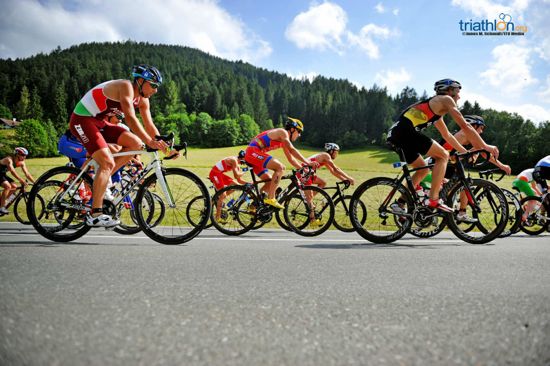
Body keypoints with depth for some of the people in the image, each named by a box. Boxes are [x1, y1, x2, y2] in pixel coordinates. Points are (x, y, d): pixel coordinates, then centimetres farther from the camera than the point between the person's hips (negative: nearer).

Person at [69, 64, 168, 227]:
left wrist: (165, 145, -5)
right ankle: (95, 215, -16)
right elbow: (130, 119, -35)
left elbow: (149, 125, 4)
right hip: (82, 120, -9)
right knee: (108, 162, -21)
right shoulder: (126, 87, -23)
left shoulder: (142, 99, 4)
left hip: (99, 122, 9)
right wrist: (150, 142, -41)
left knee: (135, 143, -5)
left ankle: (101, 180, 3)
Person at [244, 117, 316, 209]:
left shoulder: (284, 140, 21)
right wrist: (307, 162, -18)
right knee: (280, 167, -21)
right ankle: (270, 198, -24)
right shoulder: (283, 132, -8)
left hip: (252, 155, 10)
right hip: (253, 152, -10)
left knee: (270, 182, 9)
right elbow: (292, 150, -18)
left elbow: (290, 158, 24)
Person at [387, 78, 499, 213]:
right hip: (406, 130, -9)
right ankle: (433, 200, -8)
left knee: (423, 169, 20)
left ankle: (400, 202, 18)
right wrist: (485, 146, 6)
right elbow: (465, 126, 1)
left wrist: (465, 151, 39)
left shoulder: (436, 108, 32)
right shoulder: (446, 100, 6)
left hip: (396, 132, 9)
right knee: (443, 155, -3)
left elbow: (447, 136, 39)